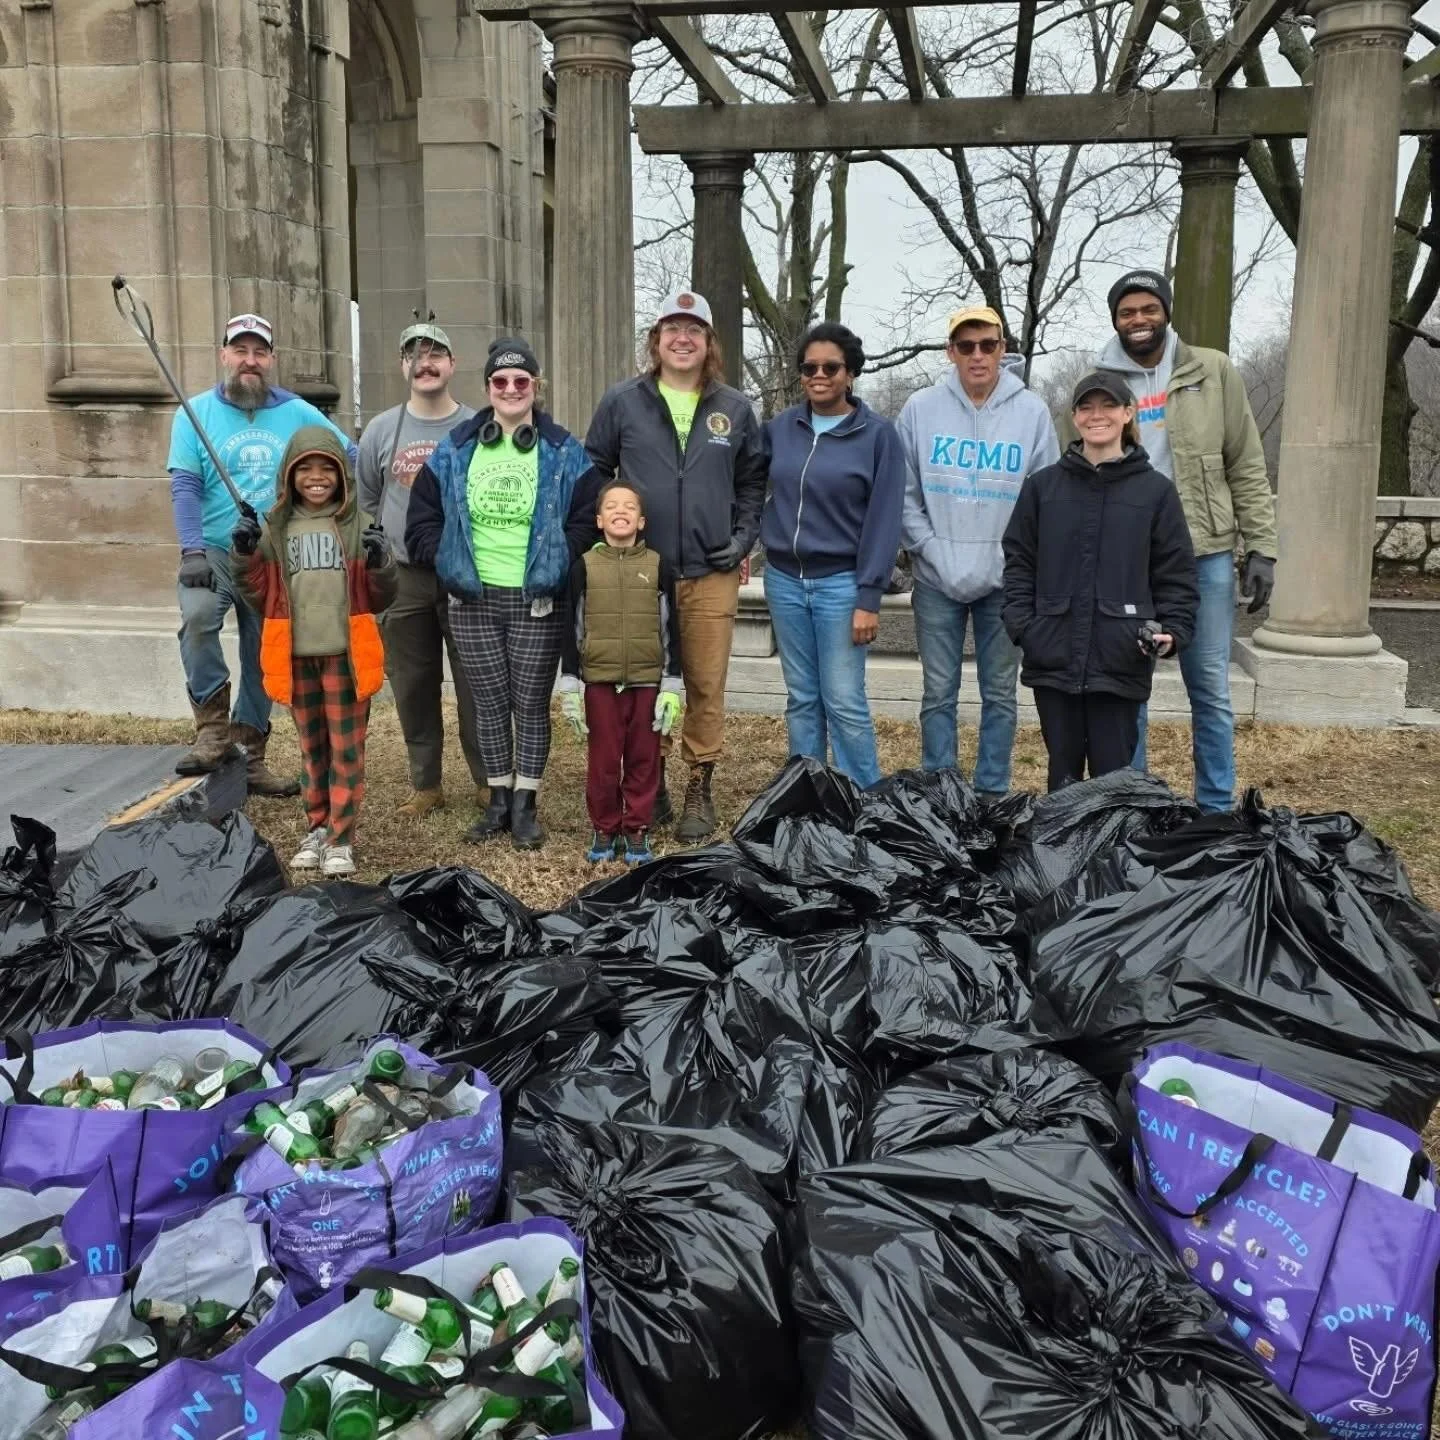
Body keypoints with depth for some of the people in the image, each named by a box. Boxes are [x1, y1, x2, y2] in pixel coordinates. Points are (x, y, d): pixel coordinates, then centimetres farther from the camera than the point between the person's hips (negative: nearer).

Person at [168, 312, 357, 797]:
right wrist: (192, 550, -20)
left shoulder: (298, 413, 3)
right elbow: (185, 486, -8)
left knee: (264, 658, 8)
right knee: (197, 617, -31)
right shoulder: (195, 413, -1)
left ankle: (249, 757, 20)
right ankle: (213, 730, -18)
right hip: (215, 552, -3)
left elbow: (351, 457, 11)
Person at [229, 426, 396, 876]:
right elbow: (260, 598, 9)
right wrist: (243, 557, -6)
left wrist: (381, 564, -17)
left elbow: (380, 599, 3)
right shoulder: (276, 528, 6)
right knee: (312, 748, 13)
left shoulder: (358, 525, 1)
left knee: (346, 749, 1)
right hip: (296, 655, 2)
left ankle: (341, 840, 6)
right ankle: (317, 830, 24)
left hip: (346, 654, -2)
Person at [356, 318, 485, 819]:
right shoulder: (380, 430, 6)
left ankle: (488, 779, 11)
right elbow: (366, 502, 15)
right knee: (413, 685, 7)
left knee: (474, 682, 1)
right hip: (404, 577, 2)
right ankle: (425, 783, 18)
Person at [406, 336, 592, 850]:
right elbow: (422, 517, 10)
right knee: (489, 703, 9)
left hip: (537, 601, -2)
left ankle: (525, 806, 13)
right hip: (474, 599, 2)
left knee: (531, 704, 2)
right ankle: (498, 801, 21)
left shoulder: (564, 453, -1)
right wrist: (446, 559, 0)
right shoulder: (454, 451, 5)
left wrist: (560, 562, -7)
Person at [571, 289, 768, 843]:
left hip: (711, 575, 1)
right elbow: (593, 477, 7)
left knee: (707, 686, 3)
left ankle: (700, 788, 15)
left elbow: (754, 481, 17)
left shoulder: (735, 409, 9)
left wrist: (744, 536, 4)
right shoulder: (621, 402, 3)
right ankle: (649, 784, 20)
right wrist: (582, 551, 1)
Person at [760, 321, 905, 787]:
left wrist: (869, 599, -12)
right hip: (784, 579, 4)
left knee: (844, 702, -5)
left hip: (840, 582, -4)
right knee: (802, 700, 10)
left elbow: (883, 521, -7)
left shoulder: (878, 434, -4)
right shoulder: (779, 428, 7)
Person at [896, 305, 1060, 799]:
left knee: (1000, 693, 8)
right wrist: (933, 552, -9)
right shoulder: (921, 408, 0)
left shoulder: (1032, 412, 0)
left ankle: (993, 792, 19)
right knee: (939, 693, 6)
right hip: (937, 578, 0)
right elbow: (904, 494, 1)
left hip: (1006, 580, 0)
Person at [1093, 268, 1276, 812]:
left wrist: (1261, 546, -3)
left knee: (1210, 690, 6)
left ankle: (1216, 811, 17)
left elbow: (1247, 467, 3)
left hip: (1204, 555, 0)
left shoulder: (1213, 372, 3)